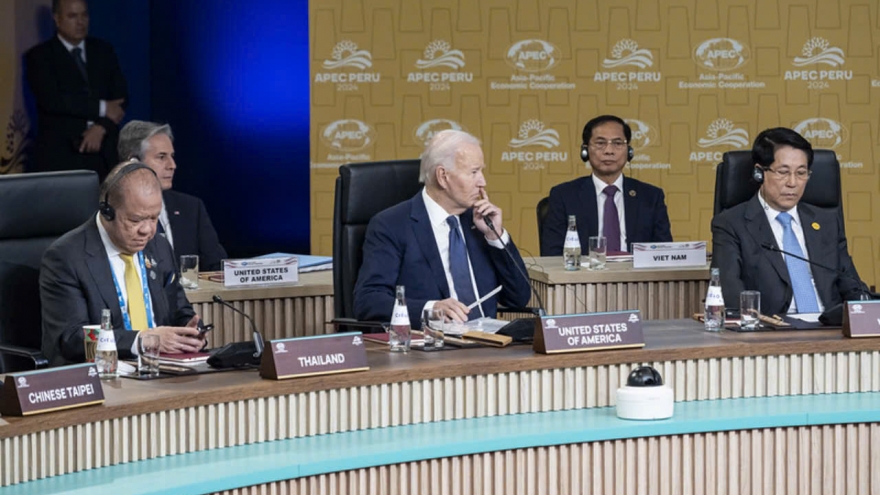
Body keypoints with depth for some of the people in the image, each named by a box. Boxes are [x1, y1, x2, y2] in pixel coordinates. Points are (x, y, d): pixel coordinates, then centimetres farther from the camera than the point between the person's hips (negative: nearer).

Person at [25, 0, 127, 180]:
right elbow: (52, 99, -12)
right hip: (59, 156, -3)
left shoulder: (104, 51, 14)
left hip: (104, 155, 3)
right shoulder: (40, 56, 2)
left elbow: (121, 96, 7)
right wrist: (102, 108, -10)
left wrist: (101, 127, -11)